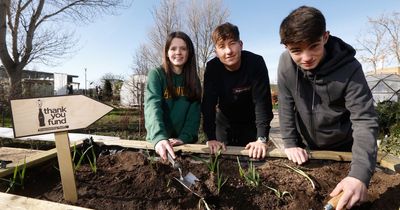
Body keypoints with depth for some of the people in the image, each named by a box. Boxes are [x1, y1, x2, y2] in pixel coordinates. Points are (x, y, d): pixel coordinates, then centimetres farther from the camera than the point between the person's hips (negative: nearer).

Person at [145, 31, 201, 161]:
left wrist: (184, 138, -20)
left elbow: (194, 112, -5)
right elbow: (152, 106, -21)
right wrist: (159, 137, -37)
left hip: (186, 143, 3)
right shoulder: (156, 74, -7)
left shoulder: (194, 79, 3)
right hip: (159, 141, -2)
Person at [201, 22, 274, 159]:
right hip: (225, 121, 2)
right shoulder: (212, 67, -20)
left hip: (251, 122, -1)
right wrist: (211, 137, -32)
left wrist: (261, 138, -36)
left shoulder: (256, 62, -26)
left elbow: (262, 101, -29)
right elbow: (208, 104, -24)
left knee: (254, 156, 6)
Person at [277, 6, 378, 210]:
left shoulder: (349, 69, -26)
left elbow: (365, 121, -28)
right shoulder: (286, 62, -19)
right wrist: (290, 143, -15)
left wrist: (359, 174, -40)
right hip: (305, 148, 2)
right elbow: (286, 105, -12)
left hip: (343, 149, -2)